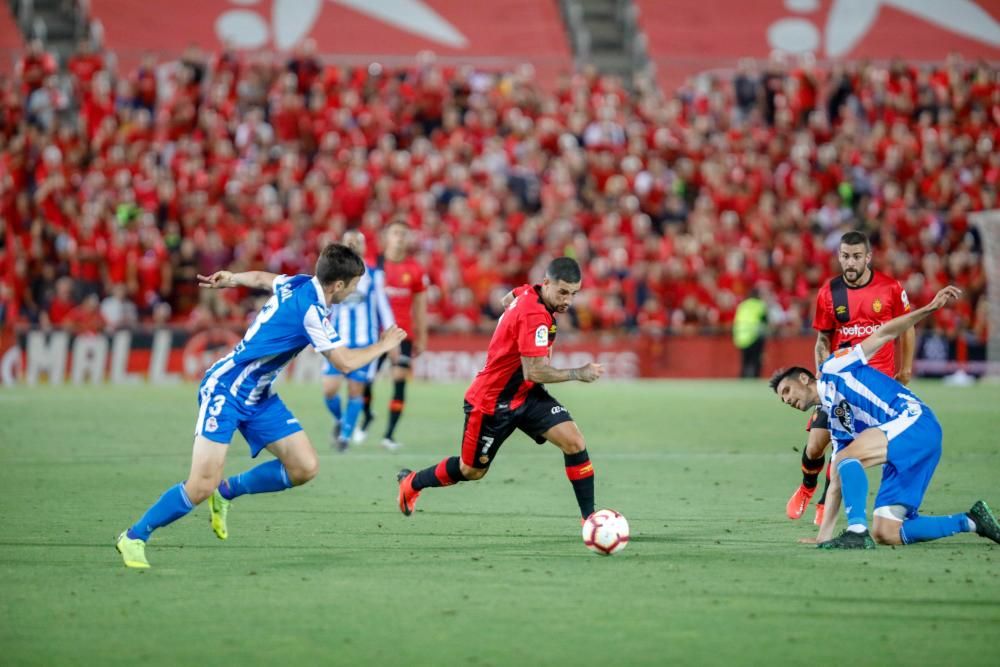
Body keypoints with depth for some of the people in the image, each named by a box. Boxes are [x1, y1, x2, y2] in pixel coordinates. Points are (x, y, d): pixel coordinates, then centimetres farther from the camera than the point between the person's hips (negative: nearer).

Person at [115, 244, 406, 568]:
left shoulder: (297, 284, 2)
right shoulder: (310, 310, -23)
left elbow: (261, 278, 23)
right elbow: (346, 362, -23)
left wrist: (232, 279, 41)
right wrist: (384, 345, -7)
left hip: (258, 396, 9)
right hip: (226, 392, -9)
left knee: (305, 467, -3)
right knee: (202, 485, -16)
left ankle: (226, 492, 15)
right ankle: (134, 537, 2)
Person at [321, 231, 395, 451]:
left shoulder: (374, 275, 4)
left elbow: (382, 306, 8)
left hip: (365, 342, -1)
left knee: (355, 390, 0)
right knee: (329, 388, -9)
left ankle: (346, 434, 15)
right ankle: (339, 421, 21)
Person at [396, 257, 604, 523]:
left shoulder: (529, 292, -5)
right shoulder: (534, 316, -32)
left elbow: (508, 300, 21)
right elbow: (534, 372, -34)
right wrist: (578, 374, -23)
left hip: (527, 394, 8)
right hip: (492, 401, -8)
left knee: (574, 442, -13)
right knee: (471, 470, 12)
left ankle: (590, 518, -8)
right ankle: (411, 483, 40)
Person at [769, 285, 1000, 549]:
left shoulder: (833, 369, 7)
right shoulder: (836, 426, 25)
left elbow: (883, 334, 1)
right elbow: (838, 483, 25)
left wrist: (929, 308, -11)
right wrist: (823, 535, 21)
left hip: (914, 420, -8)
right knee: (884, 534, -3)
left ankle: (857, 531, -28)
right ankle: (971, 521, 9)